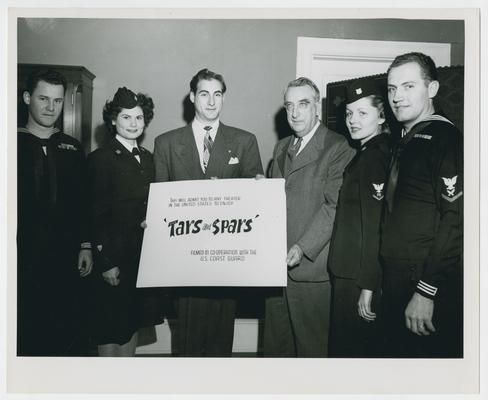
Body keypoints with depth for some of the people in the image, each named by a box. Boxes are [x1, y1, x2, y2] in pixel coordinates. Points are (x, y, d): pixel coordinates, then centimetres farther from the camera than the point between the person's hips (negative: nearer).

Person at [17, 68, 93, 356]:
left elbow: (82, 202, 10)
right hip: (23, 260, -2)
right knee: (24, 339, 6)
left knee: (69, 337, 9)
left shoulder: (73, 148, 9)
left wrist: (86, 246, 4)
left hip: (67, 260, 2)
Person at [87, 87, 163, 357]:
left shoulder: (148, 158, 11)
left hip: (143, 253, 6)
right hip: (114, 255, -6)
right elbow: (96, 215, -12)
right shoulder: (100, 158, -8)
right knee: (111, 329, 5)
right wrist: (105, 263, -14)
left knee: (132, 324, 16)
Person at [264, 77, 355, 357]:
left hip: (311, 265, -6)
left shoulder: (338, 148, -7)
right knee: (275, 344, 15)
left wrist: (303, 247, -21)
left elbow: (335, 206, -14)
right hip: (276, 261, 7)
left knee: (311, 345, 6)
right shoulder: (281, 148, 17)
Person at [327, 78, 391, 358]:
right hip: (349, 274, 9)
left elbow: (376, 226, -20)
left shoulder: (376, 157, -14)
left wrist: (368, 286, -19)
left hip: (358, 280, -9)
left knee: (349, 349, 3)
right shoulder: (365, 154, 15)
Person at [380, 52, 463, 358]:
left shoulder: (445, 138, -10)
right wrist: (388, 282, 9)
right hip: (397, 283, 8)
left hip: (430, 288, -8)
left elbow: (456, 219, -19)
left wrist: (426, 292, -20)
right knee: (399, 353, 17)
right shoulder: (406, 142, 14)